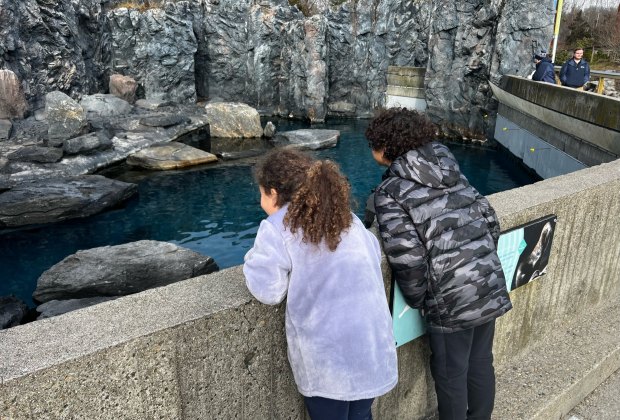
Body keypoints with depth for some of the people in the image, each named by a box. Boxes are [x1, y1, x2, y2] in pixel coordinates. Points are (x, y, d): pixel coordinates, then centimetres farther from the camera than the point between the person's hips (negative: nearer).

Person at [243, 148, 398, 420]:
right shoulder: (347, 218, 11)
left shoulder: (276, 227, -6)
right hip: (372, 347, 5)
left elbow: (268, 291, -10)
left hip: (327, 357, -5)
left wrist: (254, 259, 8)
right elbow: (374, 256, 19)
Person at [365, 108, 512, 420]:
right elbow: (489, 219, 8)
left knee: (450, 375, 16)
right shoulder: (450, 169, 8)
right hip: (490, 287, 7)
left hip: (451, 300, -6)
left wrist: (418, 302, -2)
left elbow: (407, 257, -17)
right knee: (481, 364, 24)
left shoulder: (390, 192, -10)